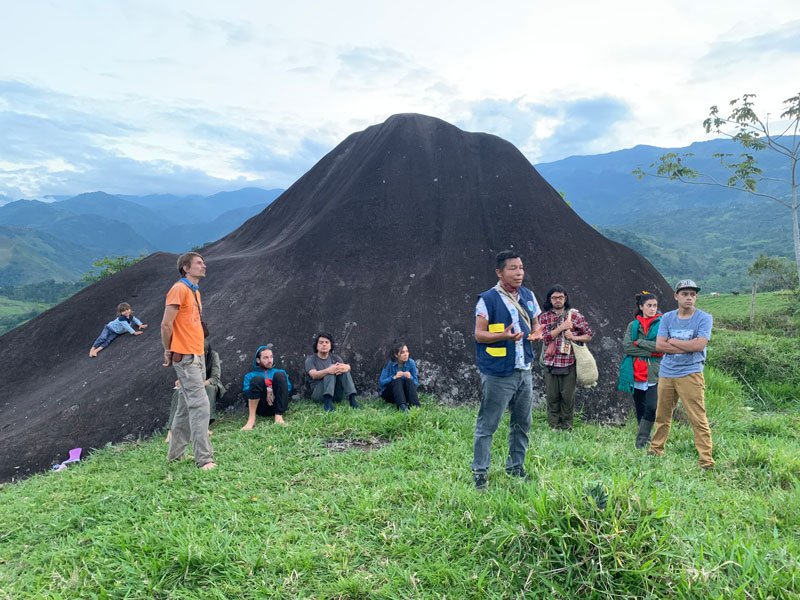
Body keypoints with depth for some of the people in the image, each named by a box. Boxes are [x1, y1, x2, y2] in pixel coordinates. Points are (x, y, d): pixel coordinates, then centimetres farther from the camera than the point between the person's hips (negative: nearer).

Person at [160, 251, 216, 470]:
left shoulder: (195, 291, 16)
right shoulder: (179, 289, -12)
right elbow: (166, 324, -14)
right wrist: (168, 351, -4)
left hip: (197, 356, 9)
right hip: (186, 358, -9)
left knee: (186, 407, 15)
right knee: (200, 407, -10)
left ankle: (175, 454, 26)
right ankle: (204, 459, -6)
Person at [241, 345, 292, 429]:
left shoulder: (279, 371, 28)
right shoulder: (251, 375, 24)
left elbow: (288, 388, 10)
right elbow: (246, 391, 3)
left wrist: (272, 391, -7)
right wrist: (266, 390, -12)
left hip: (279, 406, 1)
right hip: (261, 407, -1)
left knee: (280, 375, -20)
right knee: (257, 379, -24)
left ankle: (278, 415, -30)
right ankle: (251, 419, -35)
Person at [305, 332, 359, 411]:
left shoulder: (335, 358, 14)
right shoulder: (311, 359, 3)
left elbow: (346, 366, -7)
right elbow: (314, 375, -18)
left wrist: (346, 367, -34)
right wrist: (328, 370, -38)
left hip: (336, 394, 3)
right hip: (318, 393, -3)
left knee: (344, 370, -19)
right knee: (330, 373, -28)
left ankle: (352, 399, -33)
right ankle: (327, 401, -46)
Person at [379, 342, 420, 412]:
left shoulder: (411, 362, -9)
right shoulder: (389, 364, -14)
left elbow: (416, 382, -7)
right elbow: (381, 382, -15)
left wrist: (410, 378, -29)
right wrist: (394, 377, -31)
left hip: (405, 393, 2)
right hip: (389, 394, -2)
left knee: (409, 380, -27)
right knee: (397, 381, -30)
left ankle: (415, 406, -43)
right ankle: (402, 407, -50)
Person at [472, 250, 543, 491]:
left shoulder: (528, 295, 9)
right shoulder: (488, 299, -10)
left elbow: (536, 324, 19)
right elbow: (479, 335, -10)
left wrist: (537, 332, -5)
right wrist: (504, 336, -27)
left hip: (524, 371, 7)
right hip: (498, 374, -7)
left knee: (522, 423, 16)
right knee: (487, 425, -1)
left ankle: (516, 467, 32)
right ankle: (480, 472, 9)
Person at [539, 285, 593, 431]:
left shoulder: (575, 315, 4)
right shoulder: (545, 317, 7)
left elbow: (589, 335, 7)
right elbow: (544, 338, -6)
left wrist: (574, 337, -10)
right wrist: (561, 327, -12)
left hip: (569, 363, -1)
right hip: (550, 363, 1)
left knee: (568, 396, 2)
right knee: (552, 396, 5)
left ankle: (566, 427, 16)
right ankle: (553, 426, 16)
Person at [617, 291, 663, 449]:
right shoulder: (633, 325, 9)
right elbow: (626, 346, -5)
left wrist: (639, 342, -10)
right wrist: (651, 351, -12)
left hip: (654, 373, -3)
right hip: (636, 373, 3)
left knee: (651, 407, -14)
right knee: (640, 409, 11)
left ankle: (642, 439, -1)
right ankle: (644, 439, 26)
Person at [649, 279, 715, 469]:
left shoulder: (704, 318, -2)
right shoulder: (667, 318, 8)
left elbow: (699, 345, -16)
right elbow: (659, 345, -2)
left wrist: (672, 341, -6)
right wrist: (687, 347, -10)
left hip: (690, 374, -4)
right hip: (666, 374, 4)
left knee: (698, 419, -6)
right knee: (662, 416, 14)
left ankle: (706, 460, 0)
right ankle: (655, 451, 28)